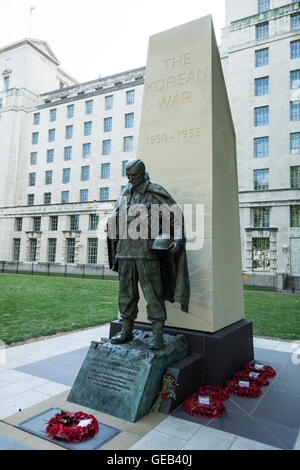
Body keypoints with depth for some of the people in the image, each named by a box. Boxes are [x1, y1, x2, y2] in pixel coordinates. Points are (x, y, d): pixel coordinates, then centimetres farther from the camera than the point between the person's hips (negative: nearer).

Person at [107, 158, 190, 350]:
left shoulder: (155, 192, -1)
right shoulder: (125, 195, 15)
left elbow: (176, 214, -4)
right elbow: (115, 220, 22)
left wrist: (178, 239, -19)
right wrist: (115, 251, 20)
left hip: (147, 251, -5)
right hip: (125, 251, 6)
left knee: (153, 294, -4)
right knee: (126, 293, 11)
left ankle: (158, 336, 4)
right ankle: (127, 331, 23)